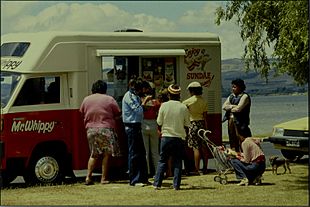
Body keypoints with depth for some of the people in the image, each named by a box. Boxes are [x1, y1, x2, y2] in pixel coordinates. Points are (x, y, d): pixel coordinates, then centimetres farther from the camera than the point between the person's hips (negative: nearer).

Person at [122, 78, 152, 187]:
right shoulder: (129, 96, -12)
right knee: (134, 153, -6)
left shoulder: (135, 96, 18)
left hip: (136, 126, 10)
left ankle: (142, 178, 19)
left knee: (141, 153, 13)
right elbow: (138, 110, -18)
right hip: (132, 126, -10)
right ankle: (134, 180, -2)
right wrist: (145, 101, -9)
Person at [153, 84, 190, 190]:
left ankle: (157, 184, 5)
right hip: (179, 138, 0)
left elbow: (159, 124, 3)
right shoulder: (183, 108, -2)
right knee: (177, 162, 6)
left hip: (166, 137, 0)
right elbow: (186, 126, 3)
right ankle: (176, 185, 2)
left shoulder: (164, 106, -3)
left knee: (162, 161, 8)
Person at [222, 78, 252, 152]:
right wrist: (233, 106, -9)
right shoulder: (231, 96, 17)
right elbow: (224, 106, 5)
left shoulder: (245, 96, -7)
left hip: (240, 122, -7)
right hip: (231, 121, 7)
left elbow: (238, 109, -17)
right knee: (232, 140, 11)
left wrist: (229, 108, 0)